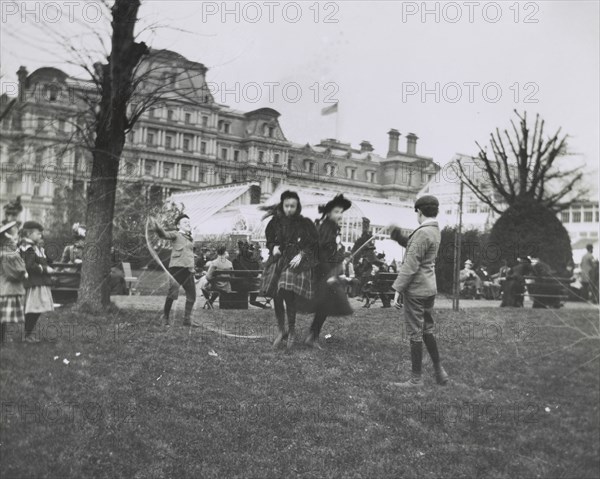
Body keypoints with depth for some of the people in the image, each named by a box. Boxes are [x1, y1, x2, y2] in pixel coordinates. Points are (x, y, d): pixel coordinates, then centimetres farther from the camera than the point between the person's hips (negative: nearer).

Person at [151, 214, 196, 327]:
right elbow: (164, 234, -17)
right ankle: (165, 317, 2)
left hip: (188, 270, 7)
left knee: (191, 296, 7)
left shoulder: (190, 239, 23)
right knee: (173, 293, -15)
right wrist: (157, 227, -36)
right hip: (177, 267, -7)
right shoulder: (176, 235, 2)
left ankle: (187, 320, 19)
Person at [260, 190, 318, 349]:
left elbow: (313, 244, 1)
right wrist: (273, 247, -4)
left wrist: (301, 255, -13)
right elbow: (269, 240, 17)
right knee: (276, 297, 2)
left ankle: (291, 330, 4)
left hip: (296, 262, -3)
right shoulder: (276, 222, 5)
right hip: (278, 260, 4)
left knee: (288, 293, -17)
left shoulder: (305, 223, -3)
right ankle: (281, 330, 21)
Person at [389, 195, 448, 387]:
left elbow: (411, 265, -20)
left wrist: (397, 289, -15)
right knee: (427, 330, 18)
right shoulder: (436, 231, 9)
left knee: (415, 334, 0)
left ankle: (416, 378, 10)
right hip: (430, 288, 9)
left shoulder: (423, 233, -19)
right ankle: (439, 371, 24)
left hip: (415, 290, -9)